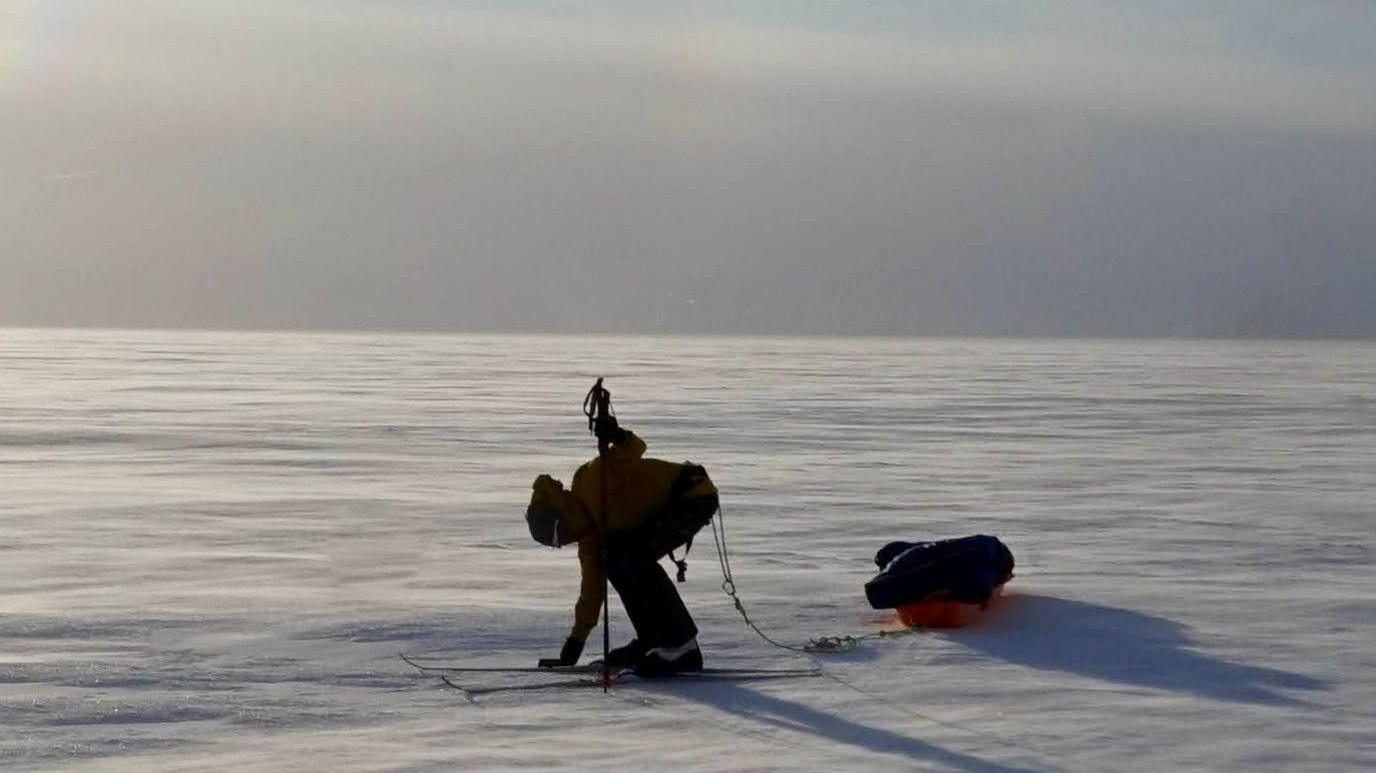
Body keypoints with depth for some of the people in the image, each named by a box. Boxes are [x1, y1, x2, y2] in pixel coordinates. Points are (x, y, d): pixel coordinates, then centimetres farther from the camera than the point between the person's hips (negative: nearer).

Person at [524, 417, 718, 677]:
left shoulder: (594, 479, -16)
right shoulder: (590, 533, 10)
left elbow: (636, 449, -23)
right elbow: (592, 584, 15)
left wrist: (619, 438, -45)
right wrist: (576, 639, 16)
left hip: (695, 494, -10)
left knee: (632, 556, -22)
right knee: (613, 557, 7)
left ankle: (681, 645, -22)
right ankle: (650, 639, 12)